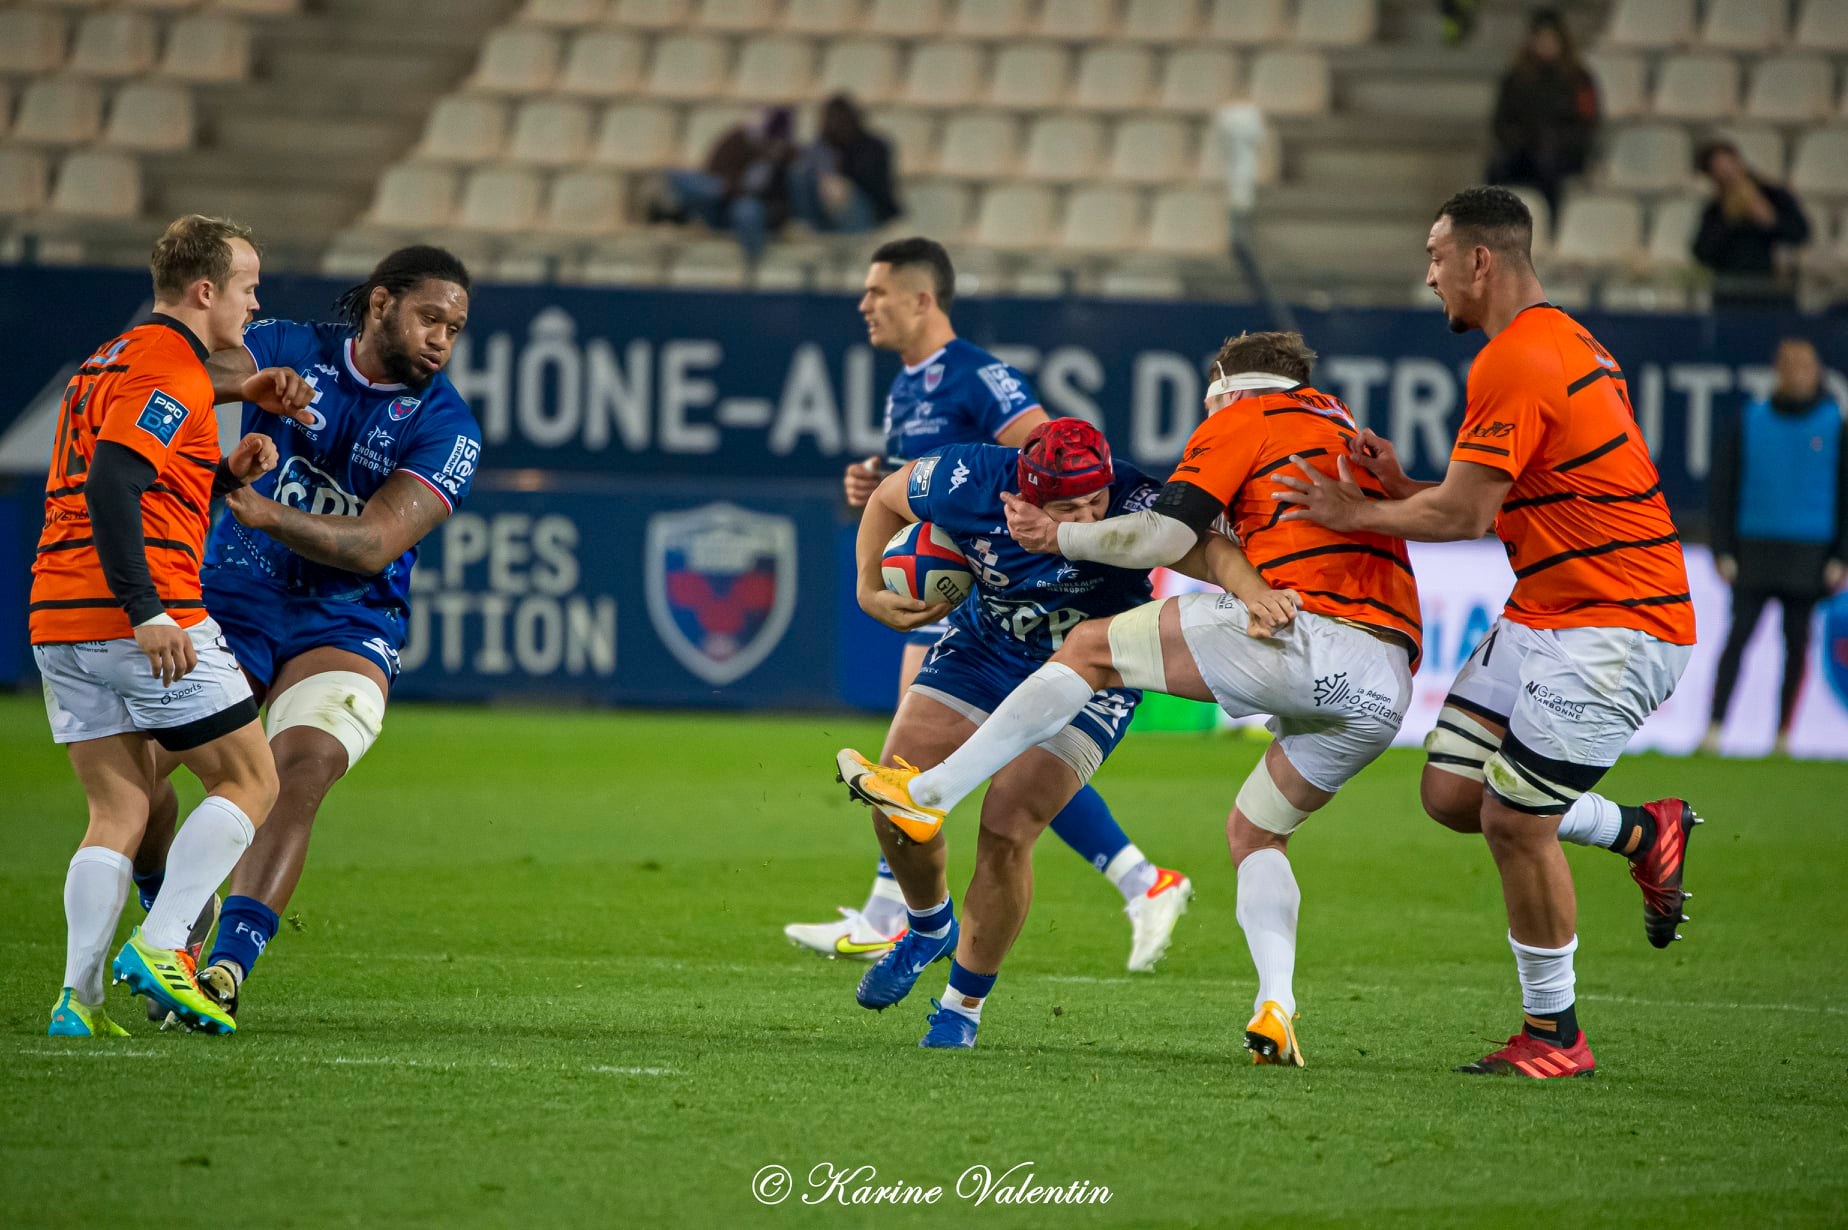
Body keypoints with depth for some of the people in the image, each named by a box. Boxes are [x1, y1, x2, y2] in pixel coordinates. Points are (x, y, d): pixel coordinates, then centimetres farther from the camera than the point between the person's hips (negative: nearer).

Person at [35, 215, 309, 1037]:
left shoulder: (108, 363, 21)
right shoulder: (173, 372, -9)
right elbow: (110, 485, -21)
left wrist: (226, 473, 15)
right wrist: (148, 612, -24)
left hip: (60, 626, 9)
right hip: (141, 623, -9)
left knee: (118, 815, 9)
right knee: (251, 783, 2)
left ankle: (79, 997, -2)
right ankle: (159, 947, -9)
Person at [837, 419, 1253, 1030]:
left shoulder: (1131, 505, -35)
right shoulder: (969, 481, -26)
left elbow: (1201, 550, -52)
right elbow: (886, 497, -4)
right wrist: (870, 589, -5)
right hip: (982, 651, 3)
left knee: (1005, 834, -13)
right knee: (895, 802, -2)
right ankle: (930, 929, 30)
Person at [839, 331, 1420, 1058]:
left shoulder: (1243, 420, 12)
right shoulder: (1346, 432, 35)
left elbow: (1165, 535, 3)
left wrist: (1060, 535, 14)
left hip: (1309, 639, -7)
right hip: (1389, 688, 7)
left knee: (1091, 647, 6)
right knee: (1256, 835, 21)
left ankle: (929, 792, 3)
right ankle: (1275, 1005, -2)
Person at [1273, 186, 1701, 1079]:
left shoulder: (1515, 364, -19)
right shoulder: (1560, 345, 14)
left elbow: (1465, 515, -18)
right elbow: (1490, 507, 17)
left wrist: (1356, 513, -4)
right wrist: (1397, 486, 5)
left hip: (1615, 627, -10)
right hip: (1545, 615, 10)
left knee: (1514, 821, -8)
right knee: (1451, 791, 5)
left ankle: (1554, 1037, 6)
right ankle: (1643, 834, 21)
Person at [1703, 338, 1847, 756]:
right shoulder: (1750, 421, 4)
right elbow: (1724, 487, 6)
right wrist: (1723, 551, -1)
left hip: (1809, 555, 0)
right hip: (1754, 548, 0)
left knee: (1797, 640, 2)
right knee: (1739, 634, -7)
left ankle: (1784, 733, 9)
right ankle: (1715, 726, -11)